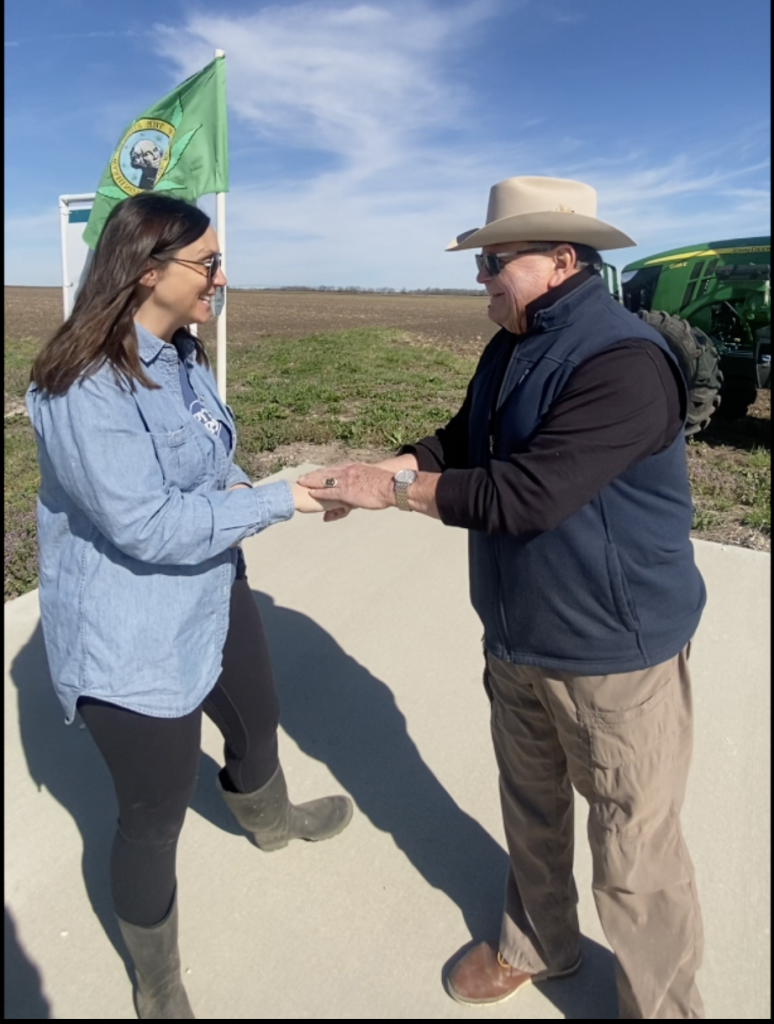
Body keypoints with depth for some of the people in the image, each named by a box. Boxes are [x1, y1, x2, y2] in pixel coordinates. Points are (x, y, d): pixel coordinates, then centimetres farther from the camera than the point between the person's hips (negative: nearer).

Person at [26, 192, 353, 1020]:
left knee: (256, 724, 29)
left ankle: (269, 820, 65)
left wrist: (237, 493, -6)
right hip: (130, 639, -8)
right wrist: (273, 502, -22)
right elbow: (148, 526, -29)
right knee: (154, 813, 10)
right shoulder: (82, 387, -25)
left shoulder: (182, 356, 4)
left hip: (214, 596, 9)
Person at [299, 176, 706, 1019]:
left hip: (615, 653, -8)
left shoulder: (625, 363, -24)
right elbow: (458, 443, 14)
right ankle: (536, 944, 50)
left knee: (632, 854, 9)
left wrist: (393, 491, -19)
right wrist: (377, 471, -3)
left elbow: (523, 493, -29)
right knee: (530, 810, 25)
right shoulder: (508, 351, 6)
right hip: (517, 640, 8)